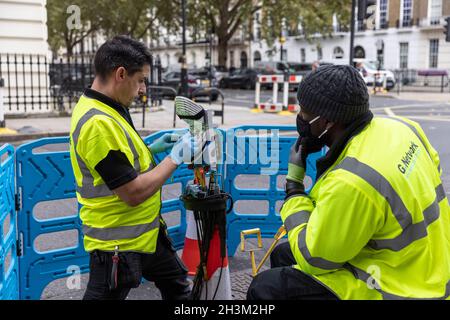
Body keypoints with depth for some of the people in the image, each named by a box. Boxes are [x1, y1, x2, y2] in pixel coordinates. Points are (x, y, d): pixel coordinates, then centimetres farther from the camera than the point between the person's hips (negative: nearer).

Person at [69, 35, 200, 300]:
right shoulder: (98, 123, -28)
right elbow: (134, 193, -27)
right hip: (118, 244, -9)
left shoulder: (104, 109, 4)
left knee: (177, 287, 23)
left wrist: (151, 149, 8)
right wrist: (176, 158, -17)